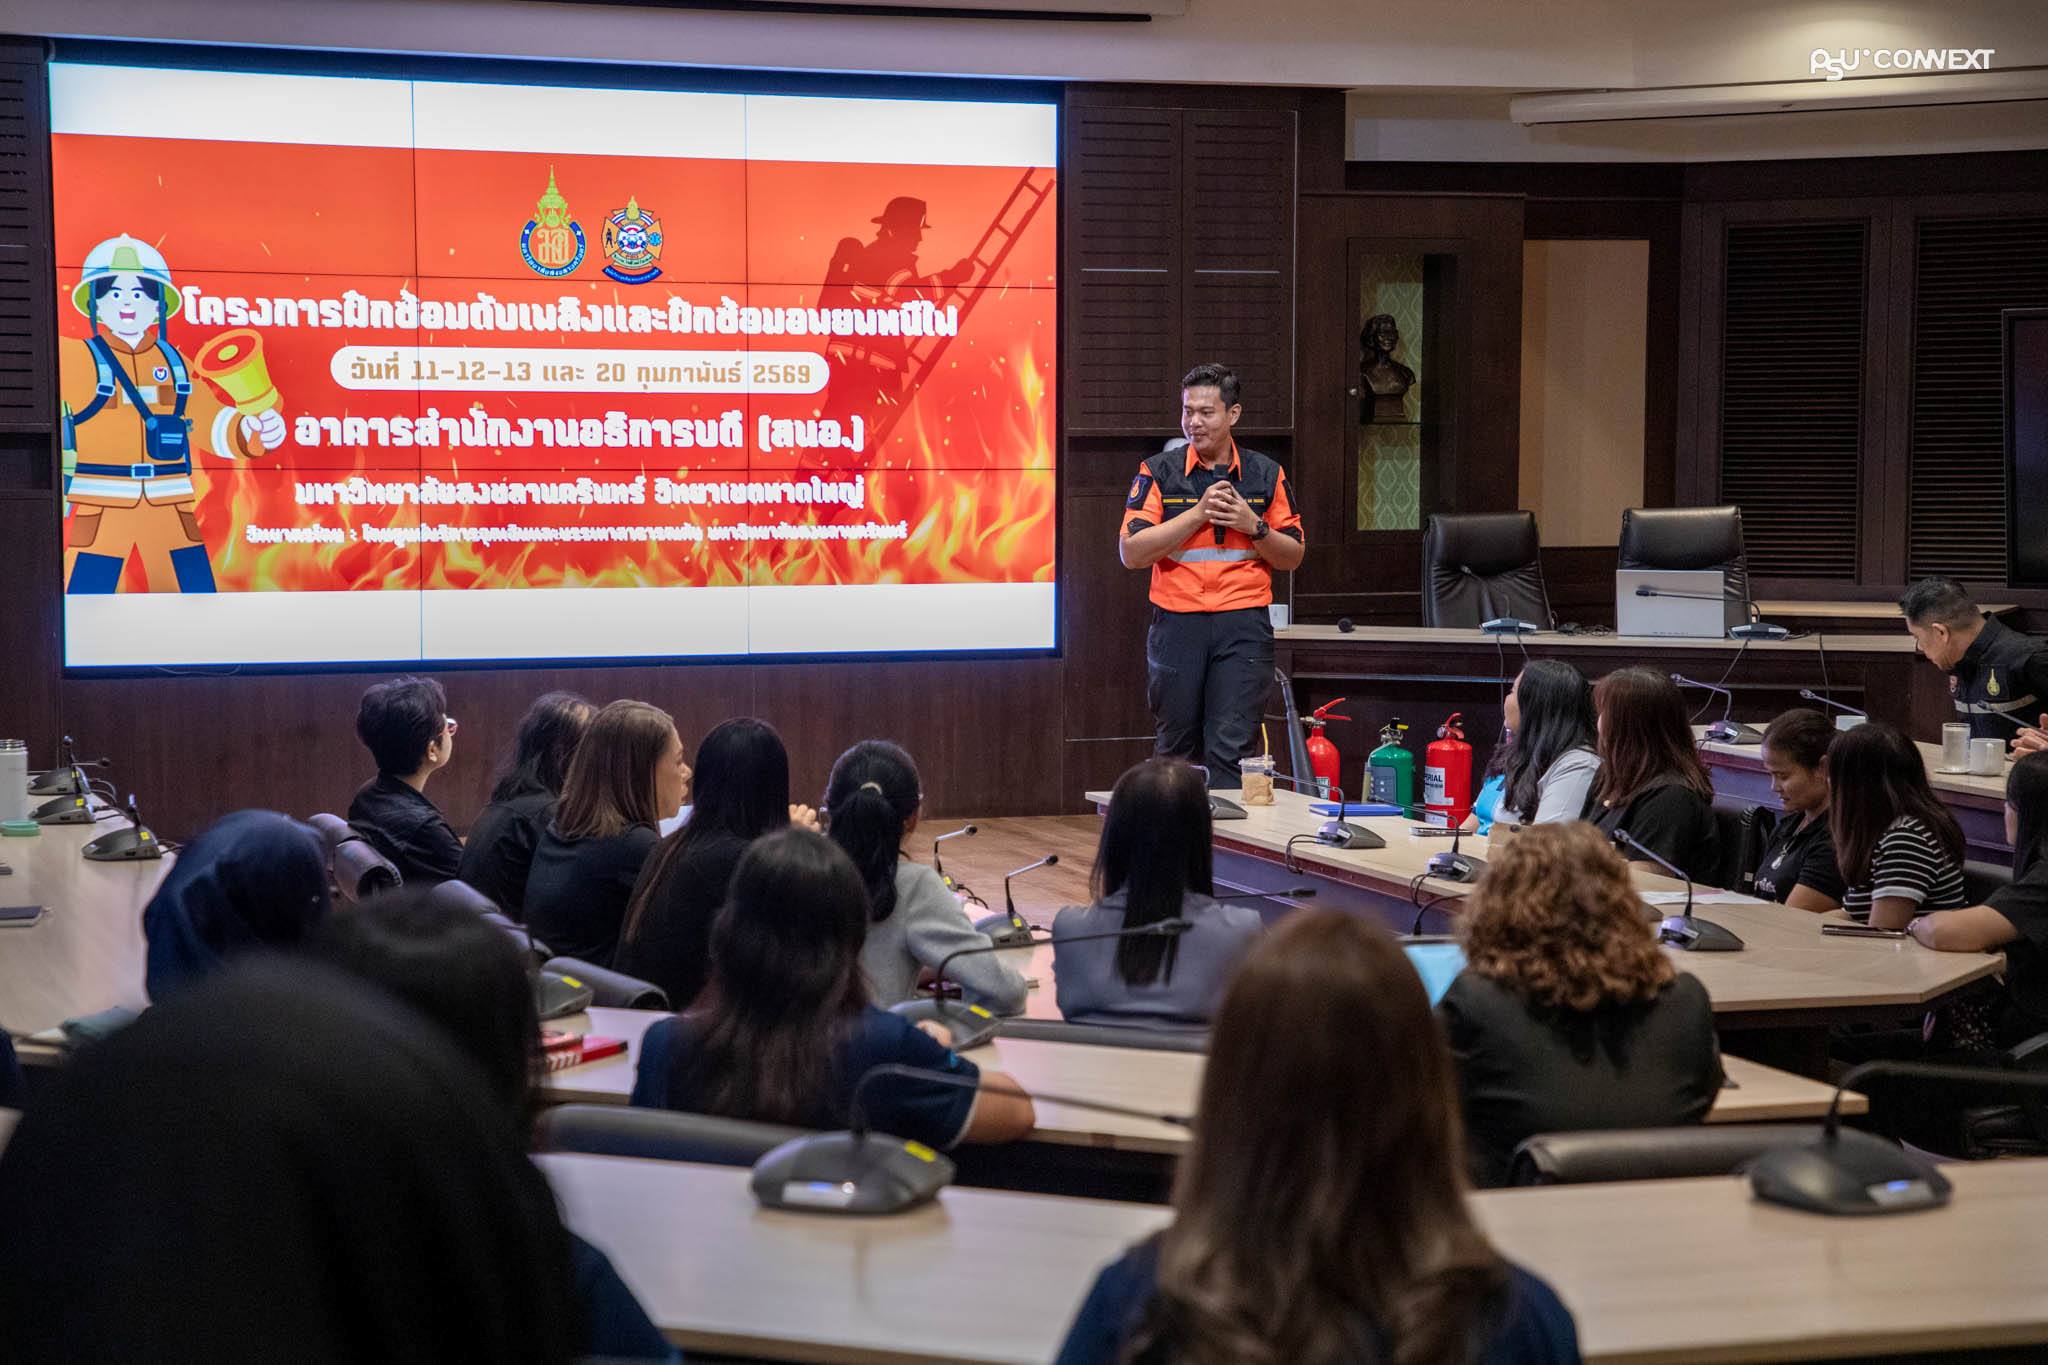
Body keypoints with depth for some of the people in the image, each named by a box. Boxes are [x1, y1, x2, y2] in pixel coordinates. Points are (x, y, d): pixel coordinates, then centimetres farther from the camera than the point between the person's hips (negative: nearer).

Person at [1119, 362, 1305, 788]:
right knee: (1177, 749, 8)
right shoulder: (1158, 472, 3)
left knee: (1230, 748, -8)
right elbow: (1132, 551, -7)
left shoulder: (1266, 474, 8)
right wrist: (1198, 513, -12)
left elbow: (1291, 557, 11)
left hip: (1243, 627, 0)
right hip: (1177, 623, 0)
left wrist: (1254, 526, -7)